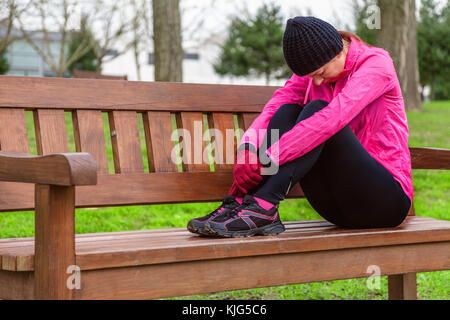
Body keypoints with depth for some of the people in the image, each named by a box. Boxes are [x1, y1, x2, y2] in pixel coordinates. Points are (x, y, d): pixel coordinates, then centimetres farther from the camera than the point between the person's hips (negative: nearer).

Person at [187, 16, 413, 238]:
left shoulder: (376, 63, -13)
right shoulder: (314, 70, 7)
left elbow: (333, 118, -30)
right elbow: (275, 105, -8)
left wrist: (267, 158, -37)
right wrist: (247, 151, -29)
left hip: (386, 201, -6)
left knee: (317, 110, -26)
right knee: (287, 112, -14)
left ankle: (264, 206, -39)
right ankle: (242, 201, -30)